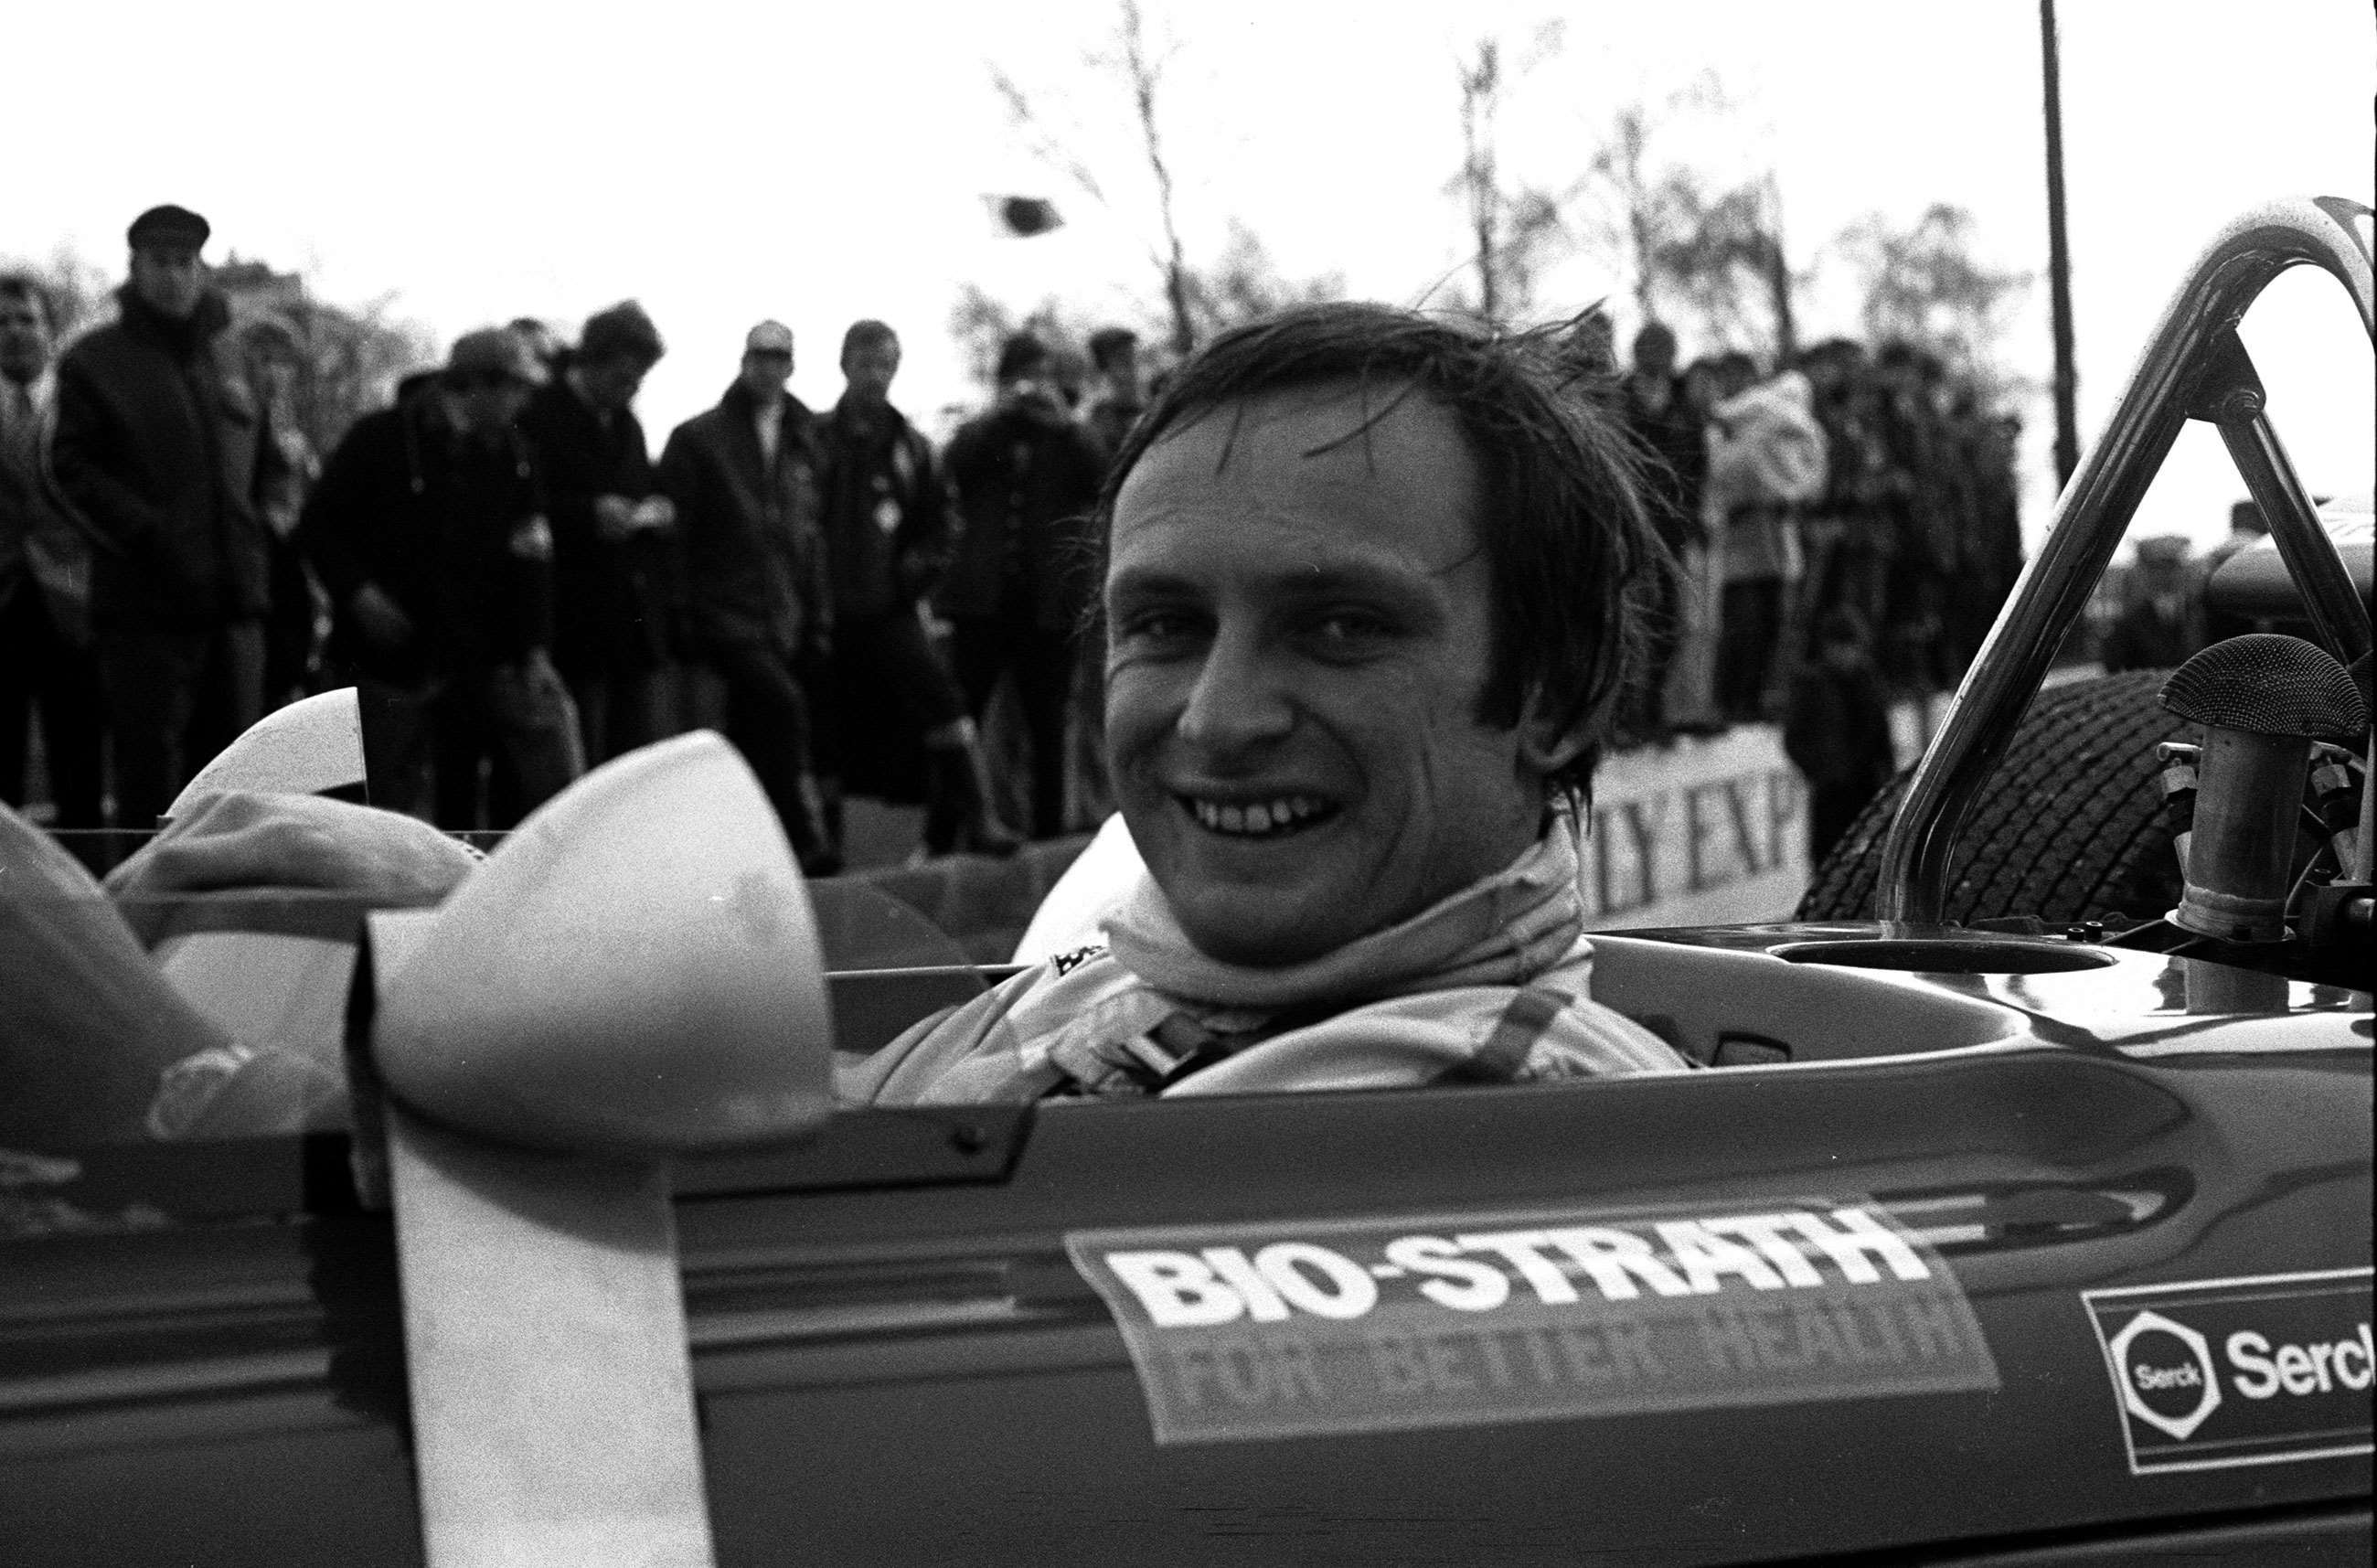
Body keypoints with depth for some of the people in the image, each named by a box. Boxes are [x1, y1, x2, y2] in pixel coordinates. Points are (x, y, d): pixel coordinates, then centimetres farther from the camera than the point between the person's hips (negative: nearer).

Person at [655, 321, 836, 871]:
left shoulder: (804, 443, 15)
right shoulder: (697, 438, 1)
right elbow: (672, 528, -2)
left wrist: (818, 624, 12)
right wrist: (676, 615, -9)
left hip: (784, 620, 5)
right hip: (724, 613, -5)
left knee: (751, 743, 8)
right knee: (782, 700, -27)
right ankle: (806, 837, -28)